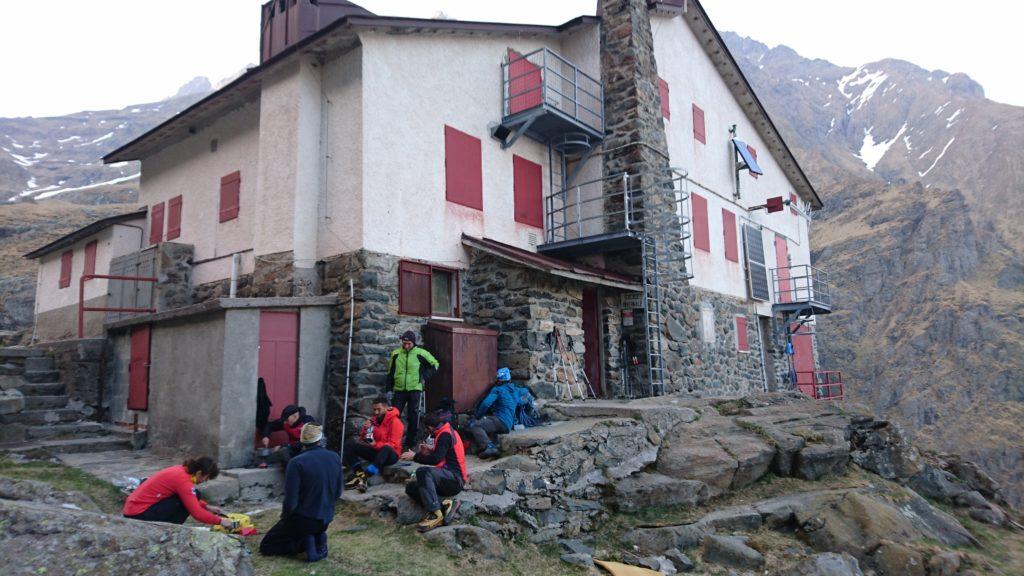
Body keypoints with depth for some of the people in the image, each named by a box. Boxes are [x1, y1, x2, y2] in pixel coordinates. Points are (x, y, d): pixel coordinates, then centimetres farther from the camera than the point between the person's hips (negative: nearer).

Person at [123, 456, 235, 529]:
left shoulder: (181, 470, 6)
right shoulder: (183, 480, -21)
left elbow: (192, 501, 23)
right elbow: (197, 513, -22)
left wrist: (207, 507, 12)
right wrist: (220, 521, -11)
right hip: (139, 515, -9)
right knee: (184, 500, -14)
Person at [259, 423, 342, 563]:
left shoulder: (296, 463, -21)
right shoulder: (335, 458, -6)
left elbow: (291, 501, -19)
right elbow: (338, 493, 4)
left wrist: (285, 517, 1)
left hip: (303, 518, -5)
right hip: (326, 517, 5)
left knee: (266, 546, 14)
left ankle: (307, 542, -2)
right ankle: (319, 539, 9)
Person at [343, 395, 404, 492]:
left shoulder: (395, 422, -13)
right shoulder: (374, 420, 6)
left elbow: (393, 445, -20)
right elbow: (362, 439, 10)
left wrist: (376, 444, -33)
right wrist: (365, 429, -11)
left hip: (389, 455, -6)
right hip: (374, 451, 6)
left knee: (386, 448, -42)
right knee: (349, 444, -10)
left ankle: (364, 477, -45)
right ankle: (359, 473, -27)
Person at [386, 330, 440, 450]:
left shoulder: (421, 353, -5)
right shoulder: (395, 354, 3)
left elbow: (435, 364, 8)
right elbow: (390, 373, 11)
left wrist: (424, 377, 0)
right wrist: (389, 390, 7)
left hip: (414, 390, -2)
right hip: (399, 390, 2)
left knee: (413, 417, 3)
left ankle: (410, 441, 12)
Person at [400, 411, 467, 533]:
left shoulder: (445, 435, -12)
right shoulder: (445, 433, 17)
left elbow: (436, 459, -22)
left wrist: (415, 456, -10)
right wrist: (429, 452, 9)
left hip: (455, 479, -10)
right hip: (448, 479, 10)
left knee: (423, 471, -32)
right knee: (411, 488, 2)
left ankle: (436, 514, -30)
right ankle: (444, 506, -11)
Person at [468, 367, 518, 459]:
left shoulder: (497, 390, -1)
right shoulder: (514, 390, 21)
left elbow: (486, 404, -11)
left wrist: (478, 417, 2)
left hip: (500, 421, -9)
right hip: (508, 425, 9)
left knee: (474, 426, -19)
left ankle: (489, 446, -36)